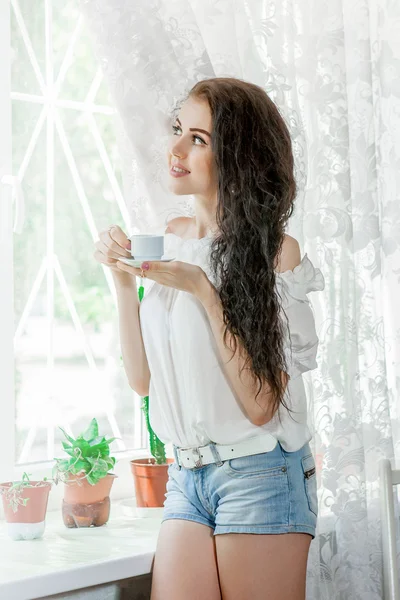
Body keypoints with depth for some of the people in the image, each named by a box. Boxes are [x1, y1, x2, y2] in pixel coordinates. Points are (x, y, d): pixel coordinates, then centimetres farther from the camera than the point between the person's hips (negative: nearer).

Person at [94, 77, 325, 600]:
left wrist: (204, 290, -20)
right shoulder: (172, 238, 6)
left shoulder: (276, 252, -11)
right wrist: (123, 280, -4)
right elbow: (143, 379, 7)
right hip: (186, 477, 5)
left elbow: (260, 405, -16)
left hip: (260, 475, -5)